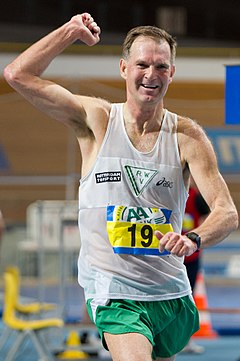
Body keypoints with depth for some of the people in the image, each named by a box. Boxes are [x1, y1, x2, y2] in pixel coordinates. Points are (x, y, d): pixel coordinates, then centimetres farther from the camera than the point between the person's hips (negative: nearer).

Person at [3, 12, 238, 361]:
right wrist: (71, 31, -6)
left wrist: (193, 239, -28)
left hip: (173, 294, 3)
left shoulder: (187, 135, -1)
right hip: (114, 295, -3)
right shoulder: (96, 120, -1)